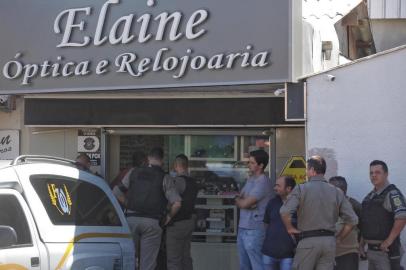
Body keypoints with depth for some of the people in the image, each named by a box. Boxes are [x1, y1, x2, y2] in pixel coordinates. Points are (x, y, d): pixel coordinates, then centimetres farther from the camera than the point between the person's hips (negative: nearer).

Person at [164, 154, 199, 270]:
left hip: (177, 224, -8)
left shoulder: (177, 181, -19)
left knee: (173, 260, -2)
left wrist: (169, 217, -17)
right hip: (189, 220, 8)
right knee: (186, 257, 15)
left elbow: (177, 203, -30)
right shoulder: (193, 182, 6)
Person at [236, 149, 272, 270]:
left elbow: (244, 203, -17)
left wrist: (239, 200, 5)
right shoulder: (250, 179, 14)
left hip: (254, 231, -9)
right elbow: (239, 202, 13)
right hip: (242, 228, 9)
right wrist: (243, 201, -10)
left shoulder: (263, 182, -15)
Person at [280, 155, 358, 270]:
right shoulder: (337, 192, 7)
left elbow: (285, 211, -18)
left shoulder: (301, 189, -4)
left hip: (308, 240, -4)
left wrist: (290, 228, -1)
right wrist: (339, 238, 14)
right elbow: (352, 219, 4)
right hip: (330, 241, 4)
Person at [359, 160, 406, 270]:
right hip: (371, 249, 9)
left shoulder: (392, 194, -12)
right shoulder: (370, 196, 16)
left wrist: (388, 241, -23)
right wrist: (362, 244, 17)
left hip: (385, 250, -9)